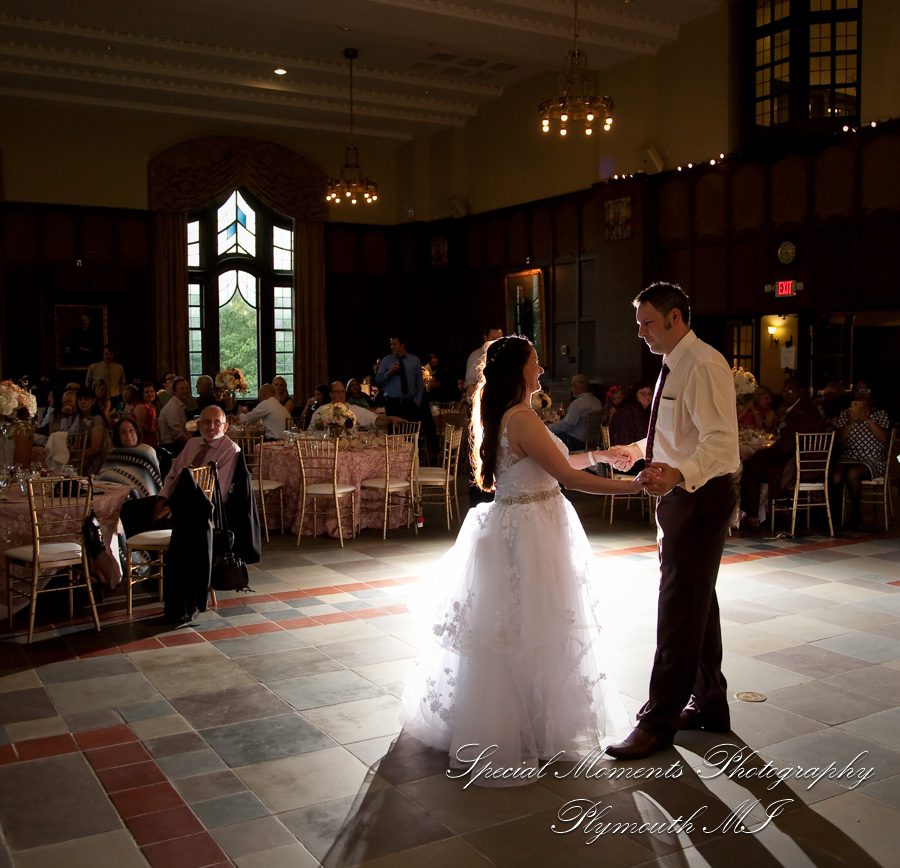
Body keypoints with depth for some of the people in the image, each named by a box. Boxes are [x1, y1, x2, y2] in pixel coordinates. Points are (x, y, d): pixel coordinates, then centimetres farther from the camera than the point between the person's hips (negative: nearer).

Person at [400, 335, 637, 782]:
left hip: (514, 525, 10)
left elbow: (548, 464, 20)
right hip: (527, 532, -10)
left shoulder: (506, 416, 12)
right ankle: (519, 733, 12)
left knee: (505, 631, 17)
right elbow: (567, 476, -21)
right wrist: (635, 486, -16)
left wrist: (599, 454, 18)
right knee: (525, 634, 0)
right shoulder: (522, 418, -20)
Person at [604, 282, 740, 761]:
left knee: (679, 607, -6)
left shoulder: (703, 365, -18)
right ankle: (708, 704, 32)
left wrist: (678, 475, -44)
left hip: (701, 494, -11)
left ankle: (659, 721, 3)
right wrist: (640, 449, 24)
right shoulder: (675, 365, 14)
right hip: (680, 492, 11)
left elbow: (720, 441, -29)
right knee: (697, 601, 18)